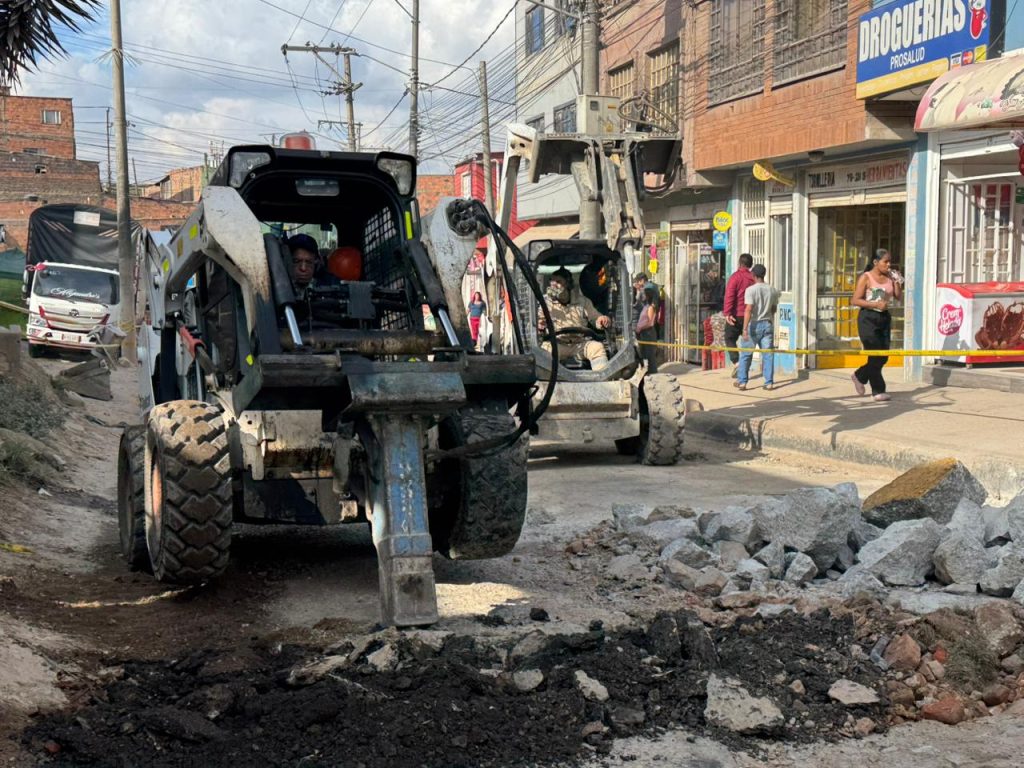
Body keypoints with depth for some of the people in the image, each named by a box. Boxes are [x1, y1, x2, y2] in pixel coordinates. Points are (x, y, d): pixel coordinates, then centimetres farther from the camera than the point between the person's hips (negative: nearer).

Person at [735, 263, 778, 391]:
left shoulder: (751, 290, -13)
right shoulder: (772, 290, 4)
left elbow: (748, 310, -21)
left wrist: (745, 329, -22)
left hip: (754, 324, -4)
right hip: (768, 324, 4)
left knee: (746, 354, 6)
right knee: (768, 354, 5)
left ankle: (742, 381, 8)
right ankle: (769, 382, 4)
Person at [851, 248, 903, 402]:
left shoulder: (890, 278, 10)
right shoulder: (866, 277, -6)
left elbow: (899, 297, 8)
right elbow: (855, 300, -11)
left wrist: (897, 282, -5)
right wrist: (876, 304, -20)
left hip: (884, 318, 6)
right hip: (868, 318, -6)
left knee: (883, 357, 7)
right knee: (875, 355, -7)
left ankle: (859, 376, 30)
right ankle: (878, 390, 2)